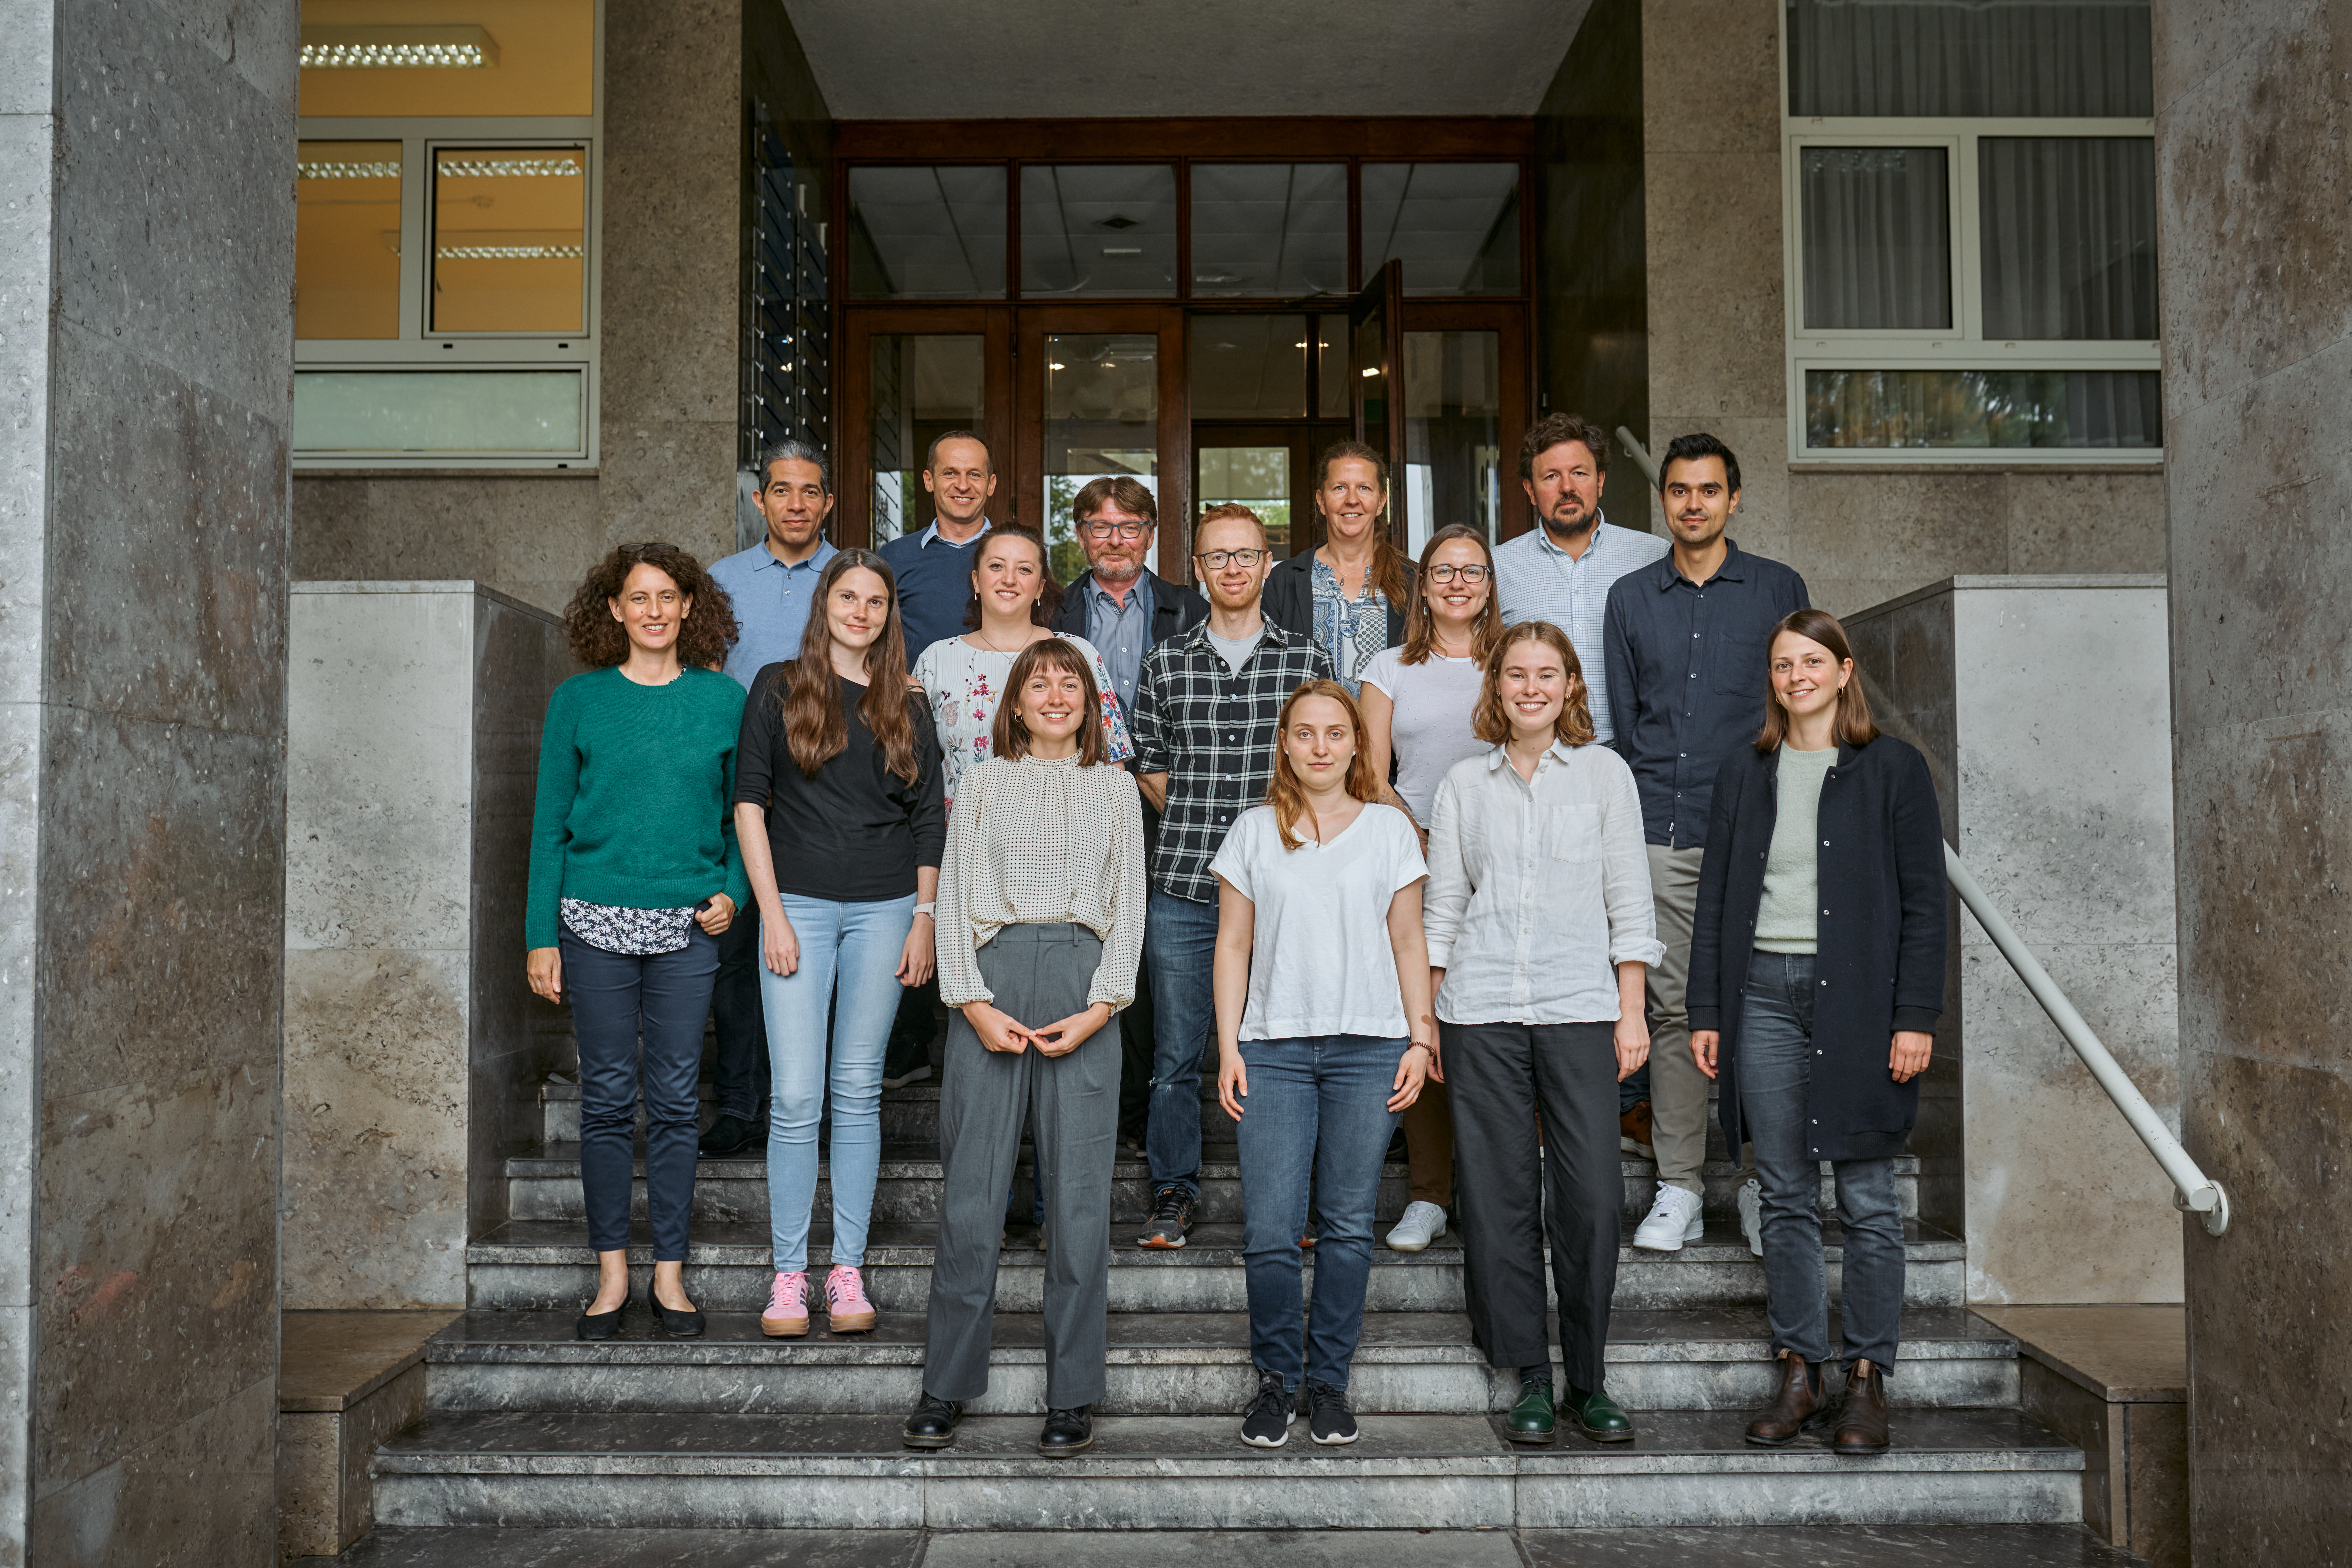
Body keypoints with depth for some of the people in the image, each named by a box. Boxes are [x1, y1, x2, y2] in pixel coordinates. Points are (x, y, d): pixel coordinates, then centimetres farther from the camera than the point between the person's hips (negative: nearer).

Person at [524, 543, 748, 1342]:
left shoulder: (724, 699, 5)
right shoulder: (579, 700, 3)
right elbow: (550, 821, 4)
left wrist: (732, 893, -4)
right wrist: (542, 934, -1)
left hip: (688, 926, 0)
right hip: (597, 922, 0)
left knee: (675, 1100, 5)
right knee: (608, 1098, 5)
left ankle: (669, 1274, 16)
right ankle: (612, 1273, 17)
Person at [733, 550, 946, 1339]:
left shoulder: (906, 705, 9)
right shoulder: (778, 688, 3)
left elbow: (930, 819, 10)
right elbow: (750, 803, 0)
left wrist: (924, 919, 3)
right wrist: (772, 912, -6)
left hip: (884, 910, 2)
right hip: (799, 903, -2)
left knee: (859, 1090, 6)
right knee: (797, 1096, -4)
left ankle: (848, 1270, 14)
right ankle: (789, 1273, 7)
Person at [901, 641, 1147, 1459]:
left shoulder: (1114, 787, 14)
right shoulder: (984, 783, 12)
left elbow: (1129, 904, 10)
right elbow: (954, 896, 7)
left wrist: (1100, 1007, -3)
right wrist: (975, 1003, -5)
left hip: (1085, 985, 0)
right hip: (994, 974, 0)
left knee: (1079, 1195, -1)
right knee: (970, 1191, 0)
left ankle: (1072, 1396, 9)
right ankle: (946, 1385, 12)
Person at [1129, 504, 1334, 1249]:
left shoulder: (1309, 661, 6)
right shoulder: (1165, 663, 8)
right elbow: (1150, 769, 13)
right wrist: (1201, 824, 3)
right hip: (1184, 886, 1)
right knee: (1176, 1054, 5)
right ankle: (1174, 1194, 19)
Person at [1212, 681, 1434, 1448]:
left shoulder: (1389, 829, 9)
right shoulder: (1253, 832, 9)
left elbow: (1408, 942, 10)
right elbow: (1233, 945, 8)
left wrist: (1420, 1039, 3)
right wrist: (1228, 1049, 2)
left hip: (1368, 1046, 0)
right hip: (1274, 1047, 0)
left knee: (1348, 1225, 4)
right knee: (1269, 1230, -4)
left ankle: (1328, 1379, 18)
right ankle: (1276, 1379, 14)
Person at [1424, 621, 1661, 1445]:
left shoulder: (1604, 772, 7)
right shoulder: (1464, 783, 10)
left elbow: (1629, 899, 6)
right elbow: (1442, 905, 11)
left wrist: (1632, 1010, 1)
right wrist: (1425, 1015, 6)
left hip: (1580, 1006, -1)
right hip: (1481, 1009, 1)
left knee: (1591, 1195, -3)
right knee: (1501, 1192, 2)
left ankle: (1588, 1380, 12)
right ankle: (1530, 1378, 14)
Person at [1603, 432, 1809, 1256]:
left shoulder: (1778, 589, 8)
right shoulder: (1630, 598, 12)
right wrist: (1644, 805, 8)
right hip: (1660, 831, 1)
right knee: (1672, 1007, 3)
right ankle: (1678, 1188, 11)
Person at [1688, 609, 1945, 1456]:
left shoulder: (1893, 768, 2)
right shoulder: (1745, 771, 11)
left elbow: (1924, 900, -1)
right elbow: (1715, 896, 11)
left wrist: (1915, 1018, -8)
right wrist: (1706, 1011, 6)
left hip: (1856, 995, -3)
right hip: (1764, 992, 3)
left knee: (1867, 1201, 3)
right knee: (1785, 1198, 8)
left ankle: (1867, 1379, 13)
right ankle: (1799, 1373, 17)